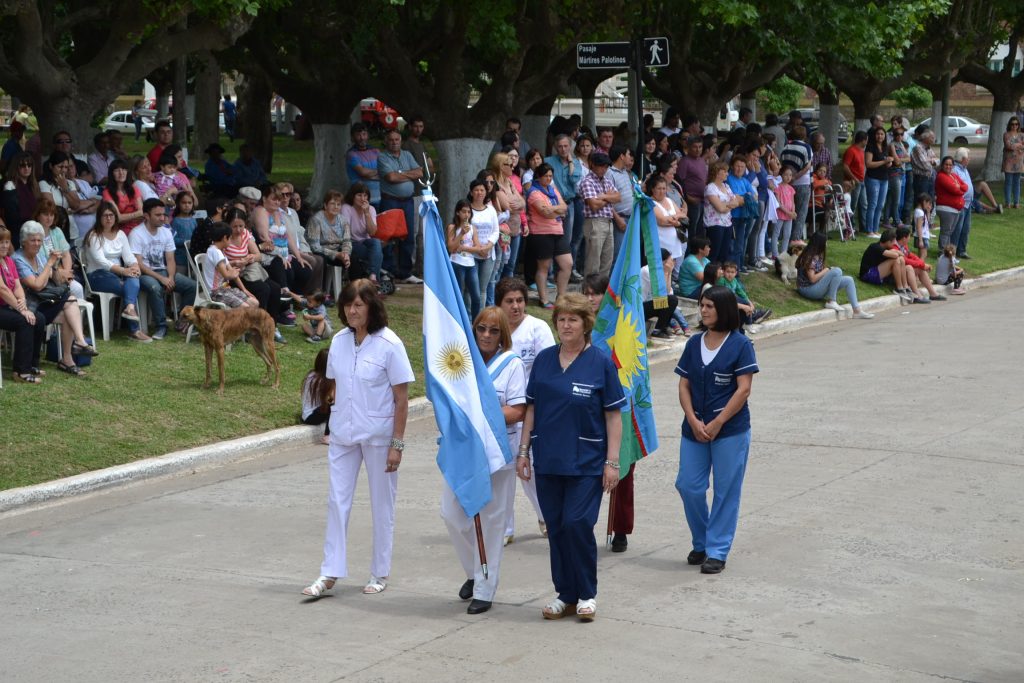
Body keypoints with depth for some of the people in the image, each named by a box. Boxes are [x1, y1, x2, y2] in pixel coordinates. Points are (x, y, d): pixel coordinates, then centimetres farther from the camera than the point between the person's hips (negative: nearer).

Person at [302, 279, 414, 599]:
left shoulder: (389, 344, -12)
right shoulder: (339, 341, 2)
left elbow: (401, 398, -11)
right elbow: (336, 386, 12)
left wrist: (397, 444, -13)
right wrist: (334, 425, 9)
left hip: (378, 435, -4)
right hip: (343, 434, 4)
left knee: (382, 504, 7)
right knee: (337, 500, 2)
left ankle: (380, 573, 19)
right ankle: (330, 573, 6)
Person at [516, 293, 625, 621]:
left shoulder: (601, 363, -3)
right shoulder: (544, 360, 7)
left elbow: (614, 415, -3)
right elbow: (531, 408, 12)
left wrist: (612, 461, -8)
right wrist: (523, 451, 7)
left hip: (587, 462, -4)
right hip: (548, 460, 4)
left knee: (577, 524, -11)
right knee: (556, 528, 7)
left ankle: (587, 594, 6)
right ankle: (565, 594, 18)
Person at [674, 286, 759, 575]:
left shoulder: (740, 345, -6)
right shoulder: (694, 344, 8)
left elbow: (743, 390, -11)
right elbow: (684, 385, 7)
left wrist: (716, 424, -14)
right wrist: (694, 421, -7)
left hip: (730, 430, -5)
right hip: (694, 429, 5)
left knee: (726, 491, 0)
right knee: (688, 486, 3)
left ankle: (717, 551, 9)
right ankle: (701, 543, 23)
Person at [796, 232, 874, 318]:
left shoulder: (818, 256, 11)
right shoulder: (809, 258, -19)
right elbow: (812, 279, -23)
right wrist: (827, 270, -12)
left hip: (818, 287, 10)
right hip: (808, 289, -10)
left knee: (848, 280, -2)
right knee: (837, 271, -27)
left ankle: (857, 310, -9)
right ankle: (831, 301, -18)